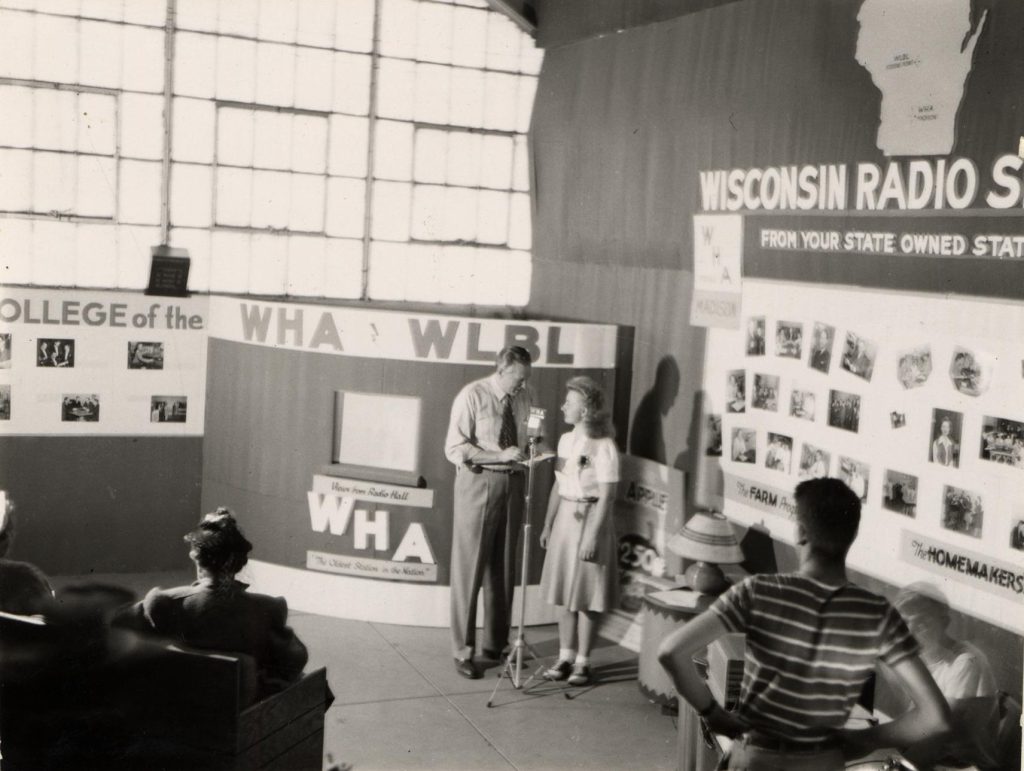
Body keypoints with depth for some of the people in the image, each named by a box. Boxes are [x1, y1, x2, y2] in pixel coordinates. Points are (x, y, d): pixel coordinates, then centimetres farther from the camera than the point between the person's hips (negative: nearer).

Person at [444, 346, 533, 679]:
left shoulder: (524, 397, 5)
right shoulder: (472, 396, -11)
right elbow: (455, 449, -14)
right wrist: (501, 455, -21)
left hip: (512, 483, 5)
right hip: (479, 483, -5)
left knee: (503, 567, 13)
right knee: (469, 567, -1)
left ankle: (496, 644, 27)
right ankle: (463, 651, 9)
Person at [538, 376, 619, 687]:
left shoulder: (602, 445, -14)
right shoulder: (566, 440, 8)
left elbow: (606, 495, -16)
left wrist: (593, 535, -19)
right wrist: (547, 524, 14)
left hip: (590, 519, -7)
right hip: (565, 518, 7)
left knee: (586, 596, 2)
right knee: (564, 592, 11)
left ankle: (582, 661, 13)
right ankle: (565, 657, 21)